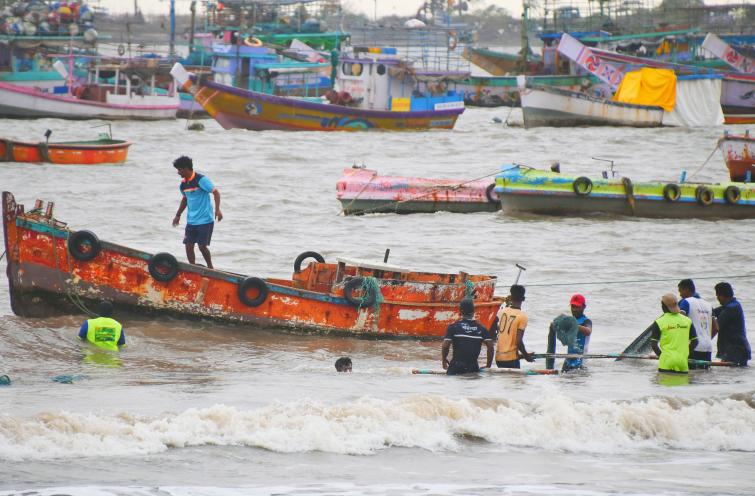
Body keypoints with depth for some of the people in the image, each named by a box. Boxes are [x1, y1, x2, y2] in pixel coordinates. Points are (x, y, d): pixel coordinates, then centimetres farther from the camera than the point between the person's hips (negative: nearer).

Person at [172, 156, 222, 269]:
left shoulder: (201, 180, -14)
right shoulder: (183, 184, 8)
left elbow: (216, 192, -16)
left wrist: (217, 209, -28)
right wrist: (178, 215, 26)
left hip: (205, 220, -7)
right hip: (191, 221, 7)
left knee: (202, 246, -6)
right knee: (188, 245, 1)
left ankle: (210, 267, 13)